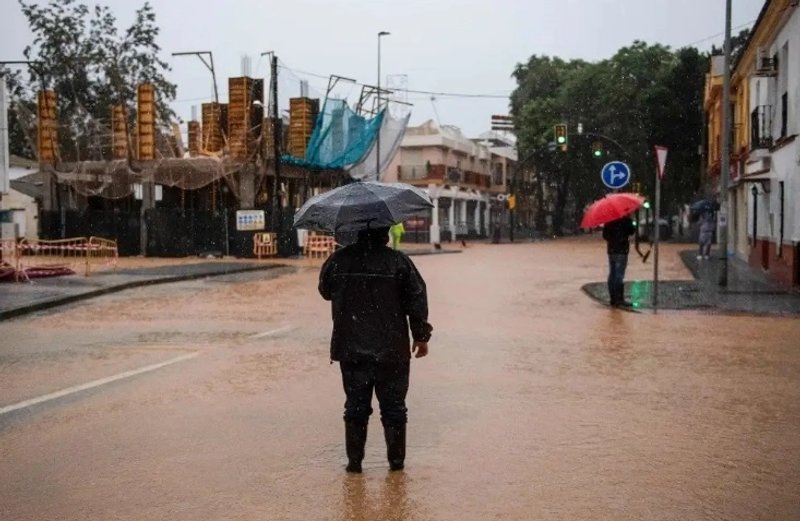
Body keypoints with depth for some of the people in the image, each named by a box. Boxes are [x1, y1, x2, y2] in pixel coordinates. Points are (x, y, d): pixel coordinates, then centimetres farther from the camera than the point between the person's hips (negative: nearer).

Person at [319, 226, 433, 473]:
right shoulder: (399, 261, -7)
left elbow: (325, 291, 14)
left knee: (356, 406, 11)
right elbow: (417, 299, -5)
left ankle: (354, 460, 12)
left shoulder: (338, 260, -2)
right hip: (392, 350, -1)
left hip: (351, 350, 2)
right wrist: (421, 336, 5)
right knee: (393, 406, 10)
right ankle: (396, 459, 15)